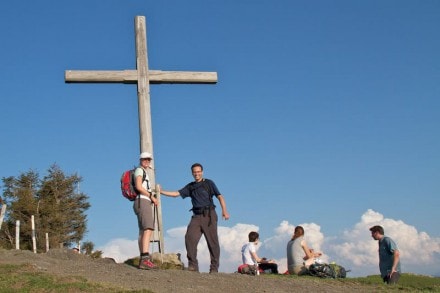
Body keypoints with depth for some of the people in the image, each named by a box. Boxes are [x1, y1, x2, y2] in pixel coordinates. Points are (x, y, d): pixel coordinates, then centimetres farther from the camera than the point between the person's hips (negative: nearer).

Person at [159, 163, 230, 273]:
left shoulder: (209, 183, 8)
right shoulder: (190, 186, 20)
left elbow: (220, 196, 0)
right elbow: (176, 194, 16)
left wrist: (224, 210, -13)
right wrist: (161, 191, 7)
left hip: (209, 215, -4)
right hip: (197, 216, 4)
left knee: (212, 241, -4)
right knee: (190, 238, -12)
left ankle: (214, 267, 2)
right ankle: (193, 265, -7)